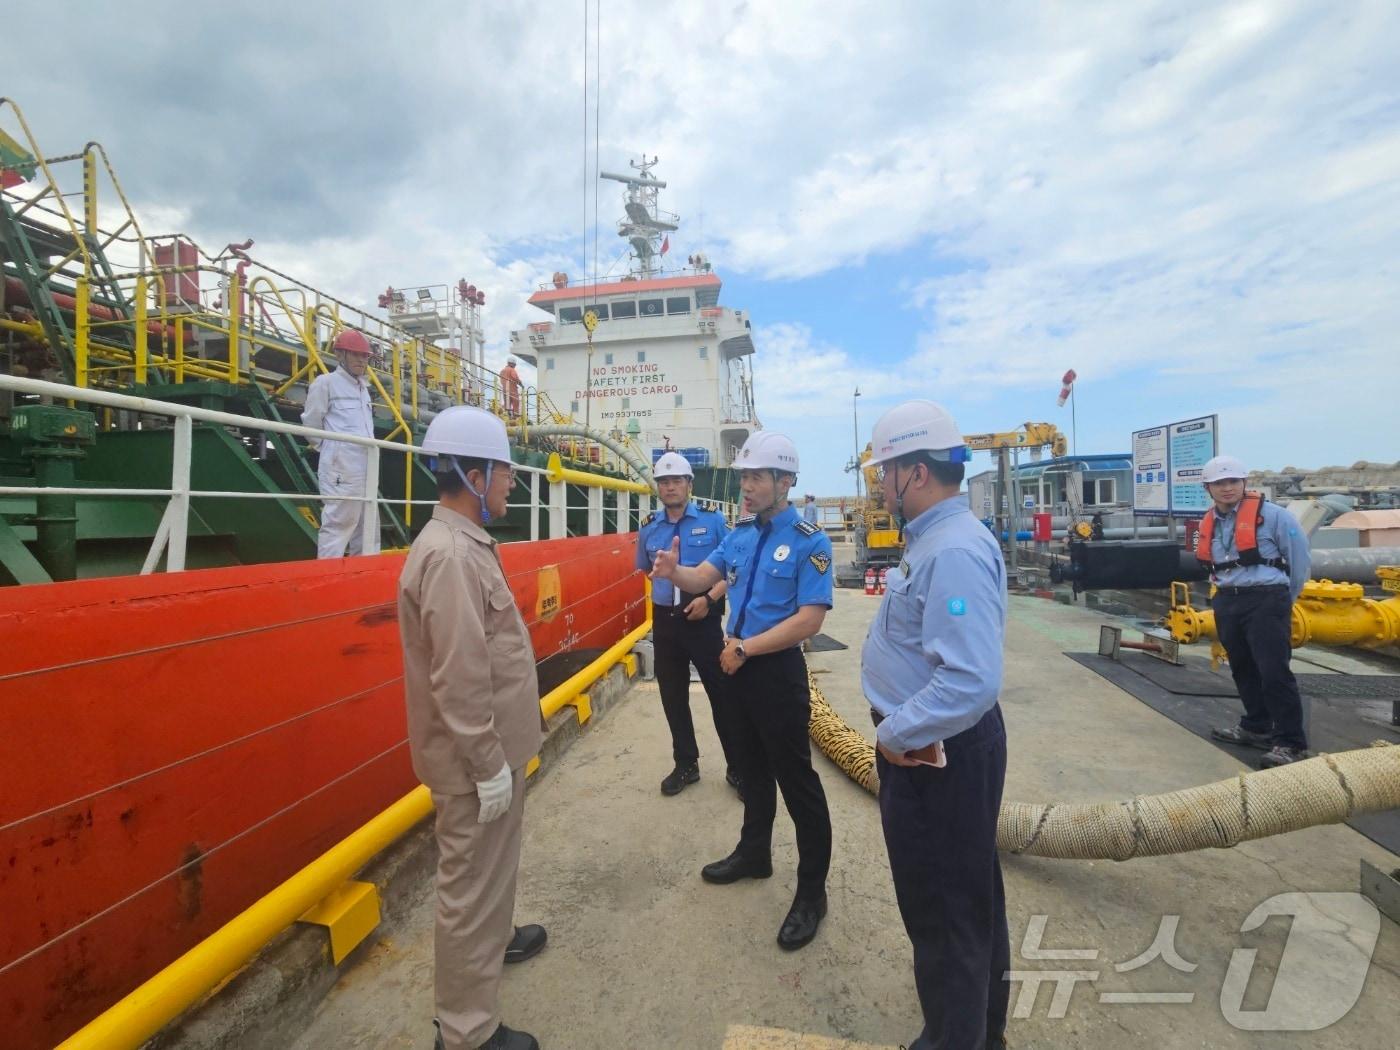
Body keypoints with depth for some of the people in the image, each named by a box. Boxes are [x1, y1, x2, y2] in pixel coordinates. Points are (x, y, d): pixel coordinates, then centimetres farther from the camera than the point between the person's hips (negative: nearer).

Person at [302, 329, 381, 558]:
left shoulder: (363, 387, 19)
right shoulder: (325, 382, -2)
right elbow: (311, 423, 0)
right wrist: (331, 449, 8)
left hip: (366, 469, 8)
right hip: (341, 470, -8)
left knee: (368, 528, 12)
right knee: (338, 525, -9)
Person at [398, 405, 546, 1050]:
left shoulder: (465, 544, 7)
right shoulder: (451, 556, -26)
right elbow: (458, 681, -28)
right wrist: (489, 765, -20)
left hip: (492, 747, 10)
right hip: (476, 759, -10)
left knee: (491, 866, 29)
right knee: (471, 884, 8)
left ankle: (495, 938, 52)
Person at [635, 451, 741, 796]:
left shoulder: (712, 520, -6)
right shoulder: (649, 528, 5)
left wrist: (709, 598, -17)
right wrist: (664, 586, 2)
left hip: (703, 618, -4)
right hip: (664, 621, 4)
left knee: (721, 693, 3)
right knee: (673, 696, 13)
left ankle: (737, 767, 21)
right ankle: (686, 764, 32)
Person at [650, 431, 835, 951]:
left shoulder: (809, 541, -16)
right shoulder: (740, 533, 5)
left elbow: (809, 619, -22)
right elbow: (702, 578, 2)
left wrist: (746, 648, -20)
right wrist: (673, 571, -21)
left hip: (778, 671, -7)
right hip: (737, 666, 7)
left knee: (796, 780, 5)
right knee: (753, 768, 23)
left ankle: (812, 891, 23)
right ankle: (754, 853, 44)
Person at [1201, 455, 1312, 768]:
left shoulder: (1271, 515, -7)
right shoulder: (1208, 524, 10)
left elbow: (1300, 559, 0)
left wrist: (1282, 599, 9)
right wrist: (1229, 594, 18)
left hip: (1265, 601, -6)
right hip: (1227, 603, 7)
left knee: (1274, 672, -9)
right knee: (1243, 670, 16)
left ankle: (1291, 743, 0)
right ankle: (1256, 727, 30)